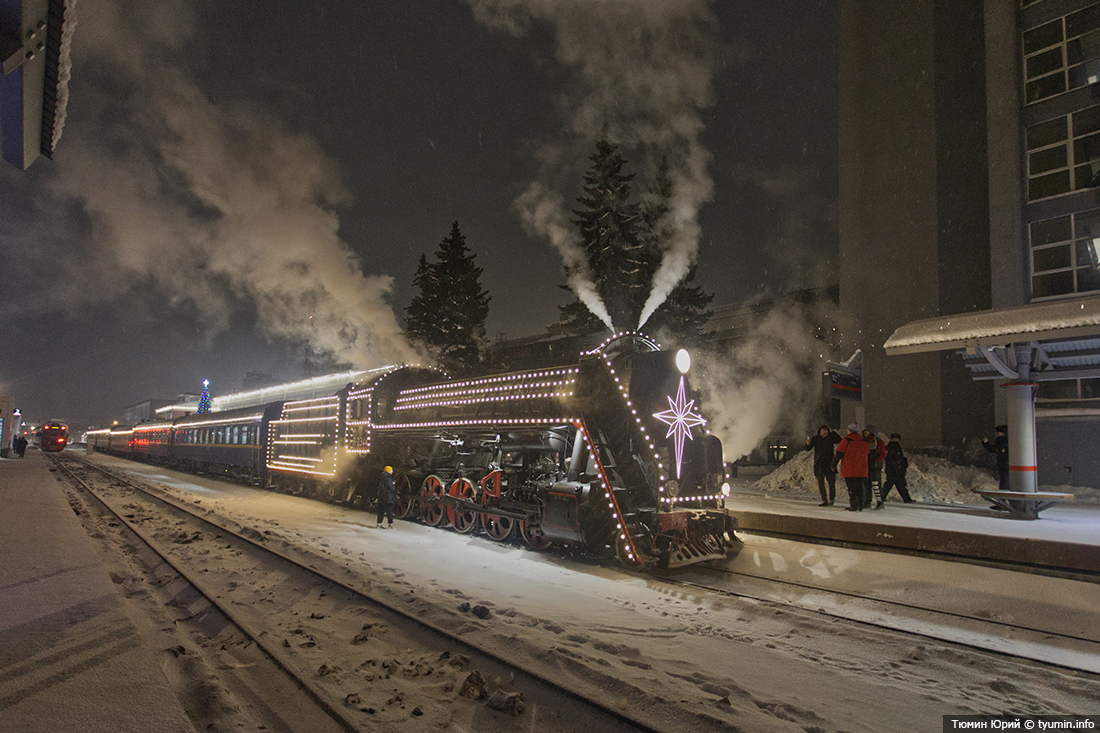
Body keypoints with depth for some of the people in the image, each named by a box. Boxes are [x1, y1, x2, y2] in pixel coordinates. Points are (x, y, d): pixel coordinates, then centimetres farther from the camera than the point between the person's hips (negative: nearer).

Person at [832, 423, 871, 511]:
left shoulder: (846, 440, -6)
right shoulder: (865, 442, 11)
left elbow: (838, 453, -7)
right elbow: (868, 454, 20)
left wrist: (834, 465, 3)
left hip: (849, 470, -4)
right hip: (862, 470, 5)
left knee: (851, 487, 0)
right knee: (859, 487, 10)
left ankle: (854, 506, -3)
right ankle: (860, 506, 12)